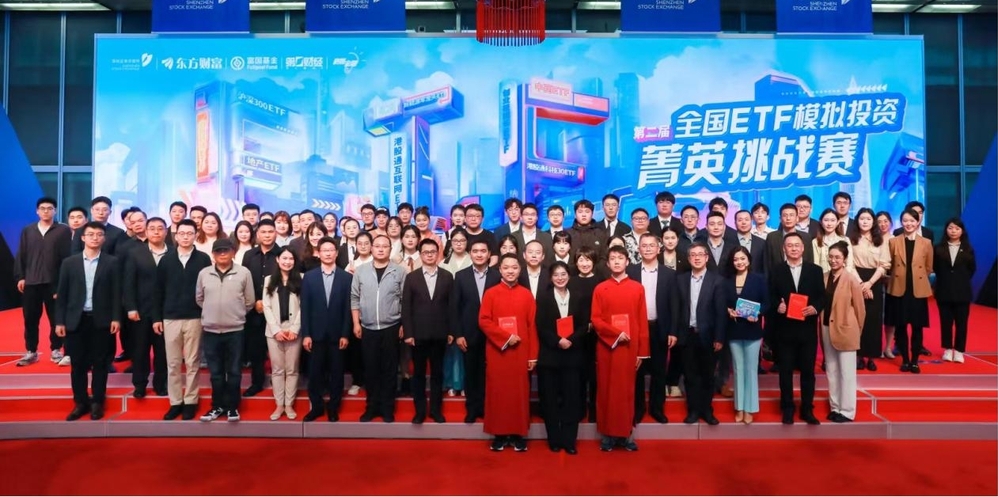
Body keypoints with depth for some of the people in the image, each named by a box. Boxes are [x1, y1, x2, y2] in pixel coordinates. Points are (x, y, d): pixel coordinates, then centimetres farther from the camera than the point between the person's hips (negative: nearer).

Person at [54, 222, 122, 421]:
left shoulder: (112, 262, 2)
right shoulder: (69, 263, 6)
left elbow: (116, 293, 0)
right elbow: (62, 294, 5)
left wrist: (116, 318, -6)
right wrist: (59, 321, 0)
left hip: (101, 320, -1)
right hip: (75, 320, 2)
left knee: (100, 363, 5)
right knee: (78, 364, 7)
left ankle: (97, 403, 15)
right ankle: (81, 403, 18)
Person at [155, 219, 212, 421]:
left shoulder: (203, 259, -1)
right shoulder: (166, 260, 5)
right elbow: (159, 290, 7)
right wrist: (156, 317, 3)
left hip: (195, 318, -2)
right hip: (170, 318, 2)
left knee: (192, 363, 5)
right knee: (173, 363, 8)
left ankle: (190, 401, 16)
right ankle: (175, 402, 18)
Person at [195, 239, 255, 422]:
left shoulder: (244, 273, -3)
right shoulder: (204, 273, 3)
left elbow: (249, 301, 4)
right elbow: (199, 299, 15)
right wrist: (212, 313, 14)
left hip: (235, 329, -2)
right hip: (210, 330, 2)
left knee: (234, 371, 6)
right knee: (215, 372, 11)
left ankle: (232, 406, 18)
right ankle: (218, 406, 23)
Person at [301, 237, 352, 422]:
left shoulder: (347, 277, 0)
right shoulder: (309, 276, 3)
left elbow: (348, 308, -1)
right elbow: (305, 307, 0)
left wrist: (345, 334, -6)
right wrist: (305, 334, -5)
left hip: (337, 334, 0)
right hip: (316, 333, 1)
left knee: (336, 372, 8)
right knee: (315, 372, 7)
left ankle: (333, 408, 21)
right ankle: (316, 407, 22)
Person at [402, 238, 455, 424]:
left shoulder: (447, 276, 4)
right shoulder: (411, 277, 2)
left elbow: (451, 305, 3)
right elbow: (406, 307, -1)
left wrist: (451, 331, -1)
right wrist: (408, 333, -7)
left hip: (439, 334, 1)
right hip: (418, 334, 0)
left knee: (437, 373, 10)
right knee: (418, 373, 8)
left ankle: (436, 409, 21)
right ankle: (420, 410, 18)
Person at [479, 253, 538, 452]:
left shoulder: (527, 295, 4)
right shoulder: (490, 294, 1)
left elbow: (532, 326, 2)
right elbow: (483, 321, -5)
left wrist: (533, 354, -2)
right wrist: (506, 336, -15)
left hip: (521, 351, 1)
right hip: (496, 351, -1)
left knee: (520, 391, 5)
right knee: (497, 391, 3)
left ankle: (518, 434, 15)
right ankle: (499, 434, 13)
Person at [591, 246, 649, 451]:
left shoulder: (638, 288, 3)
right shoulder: (600, 289, 2)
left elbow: (643, 321, 2)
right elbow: (595, 320, -2)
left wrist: (642, 351, -1)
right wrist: (616, 333, -16)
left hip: (630, 348, 0)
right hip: (606, 347, 0)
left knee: (627, 390, 7)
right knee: (606, 390, 5)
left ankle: (626, 433, 16)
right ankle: (607, 434, 13)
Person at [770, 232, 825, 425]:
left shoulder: (815, 270, 6)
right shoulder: (776, 271, 3)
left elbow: (822, 297, 4)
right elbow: (770, 297, 1)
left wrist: (815, 308, -15)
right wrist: (777, 306, -19)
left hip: (807, 328, 1)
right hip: (784, 329, -1)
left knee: (808, 370, 8)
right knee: (786, 370, 6)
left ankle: (807, 410, 20)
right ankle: (787, 409, 17)